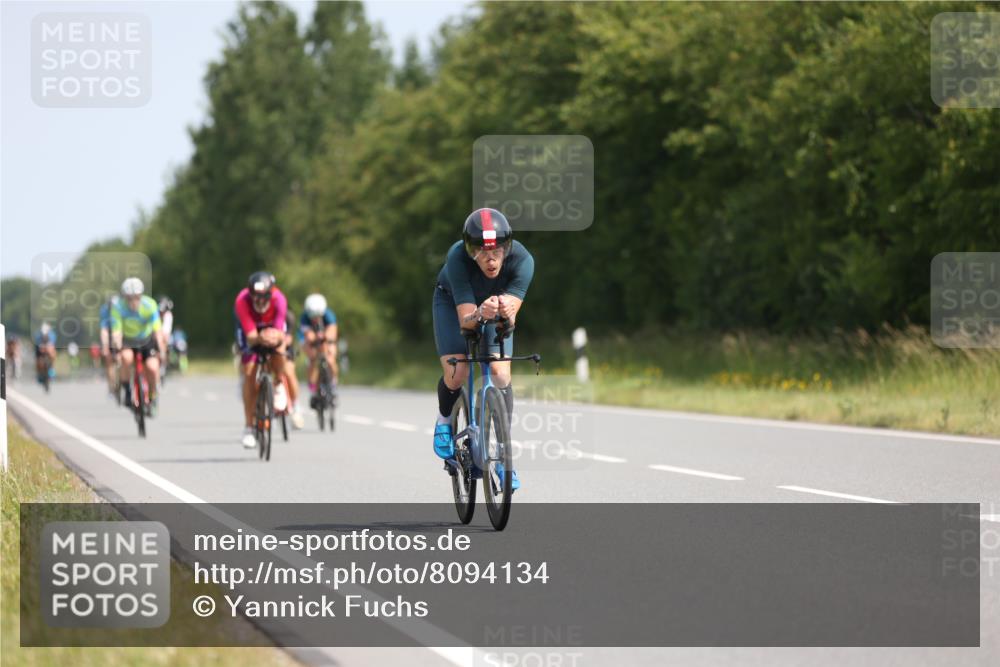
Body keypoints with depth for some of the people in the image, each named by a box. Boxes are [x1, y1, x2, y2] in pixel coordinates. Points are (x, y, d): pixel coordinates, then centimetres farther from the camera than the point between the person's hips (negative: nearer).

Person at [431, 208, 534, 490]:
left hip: (496, 304, 1)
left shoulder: (522, 260, -36)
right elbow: (465, 319, -41)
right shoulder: (457, 258, -40)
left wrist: (507, 311, -63)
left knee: (501, 376, -16)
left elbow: (509, 321, -40)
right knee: (456, 375, -18)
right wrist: (480, 314, -63)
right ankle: (444, 420, 16)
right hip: (453, 301, -1)